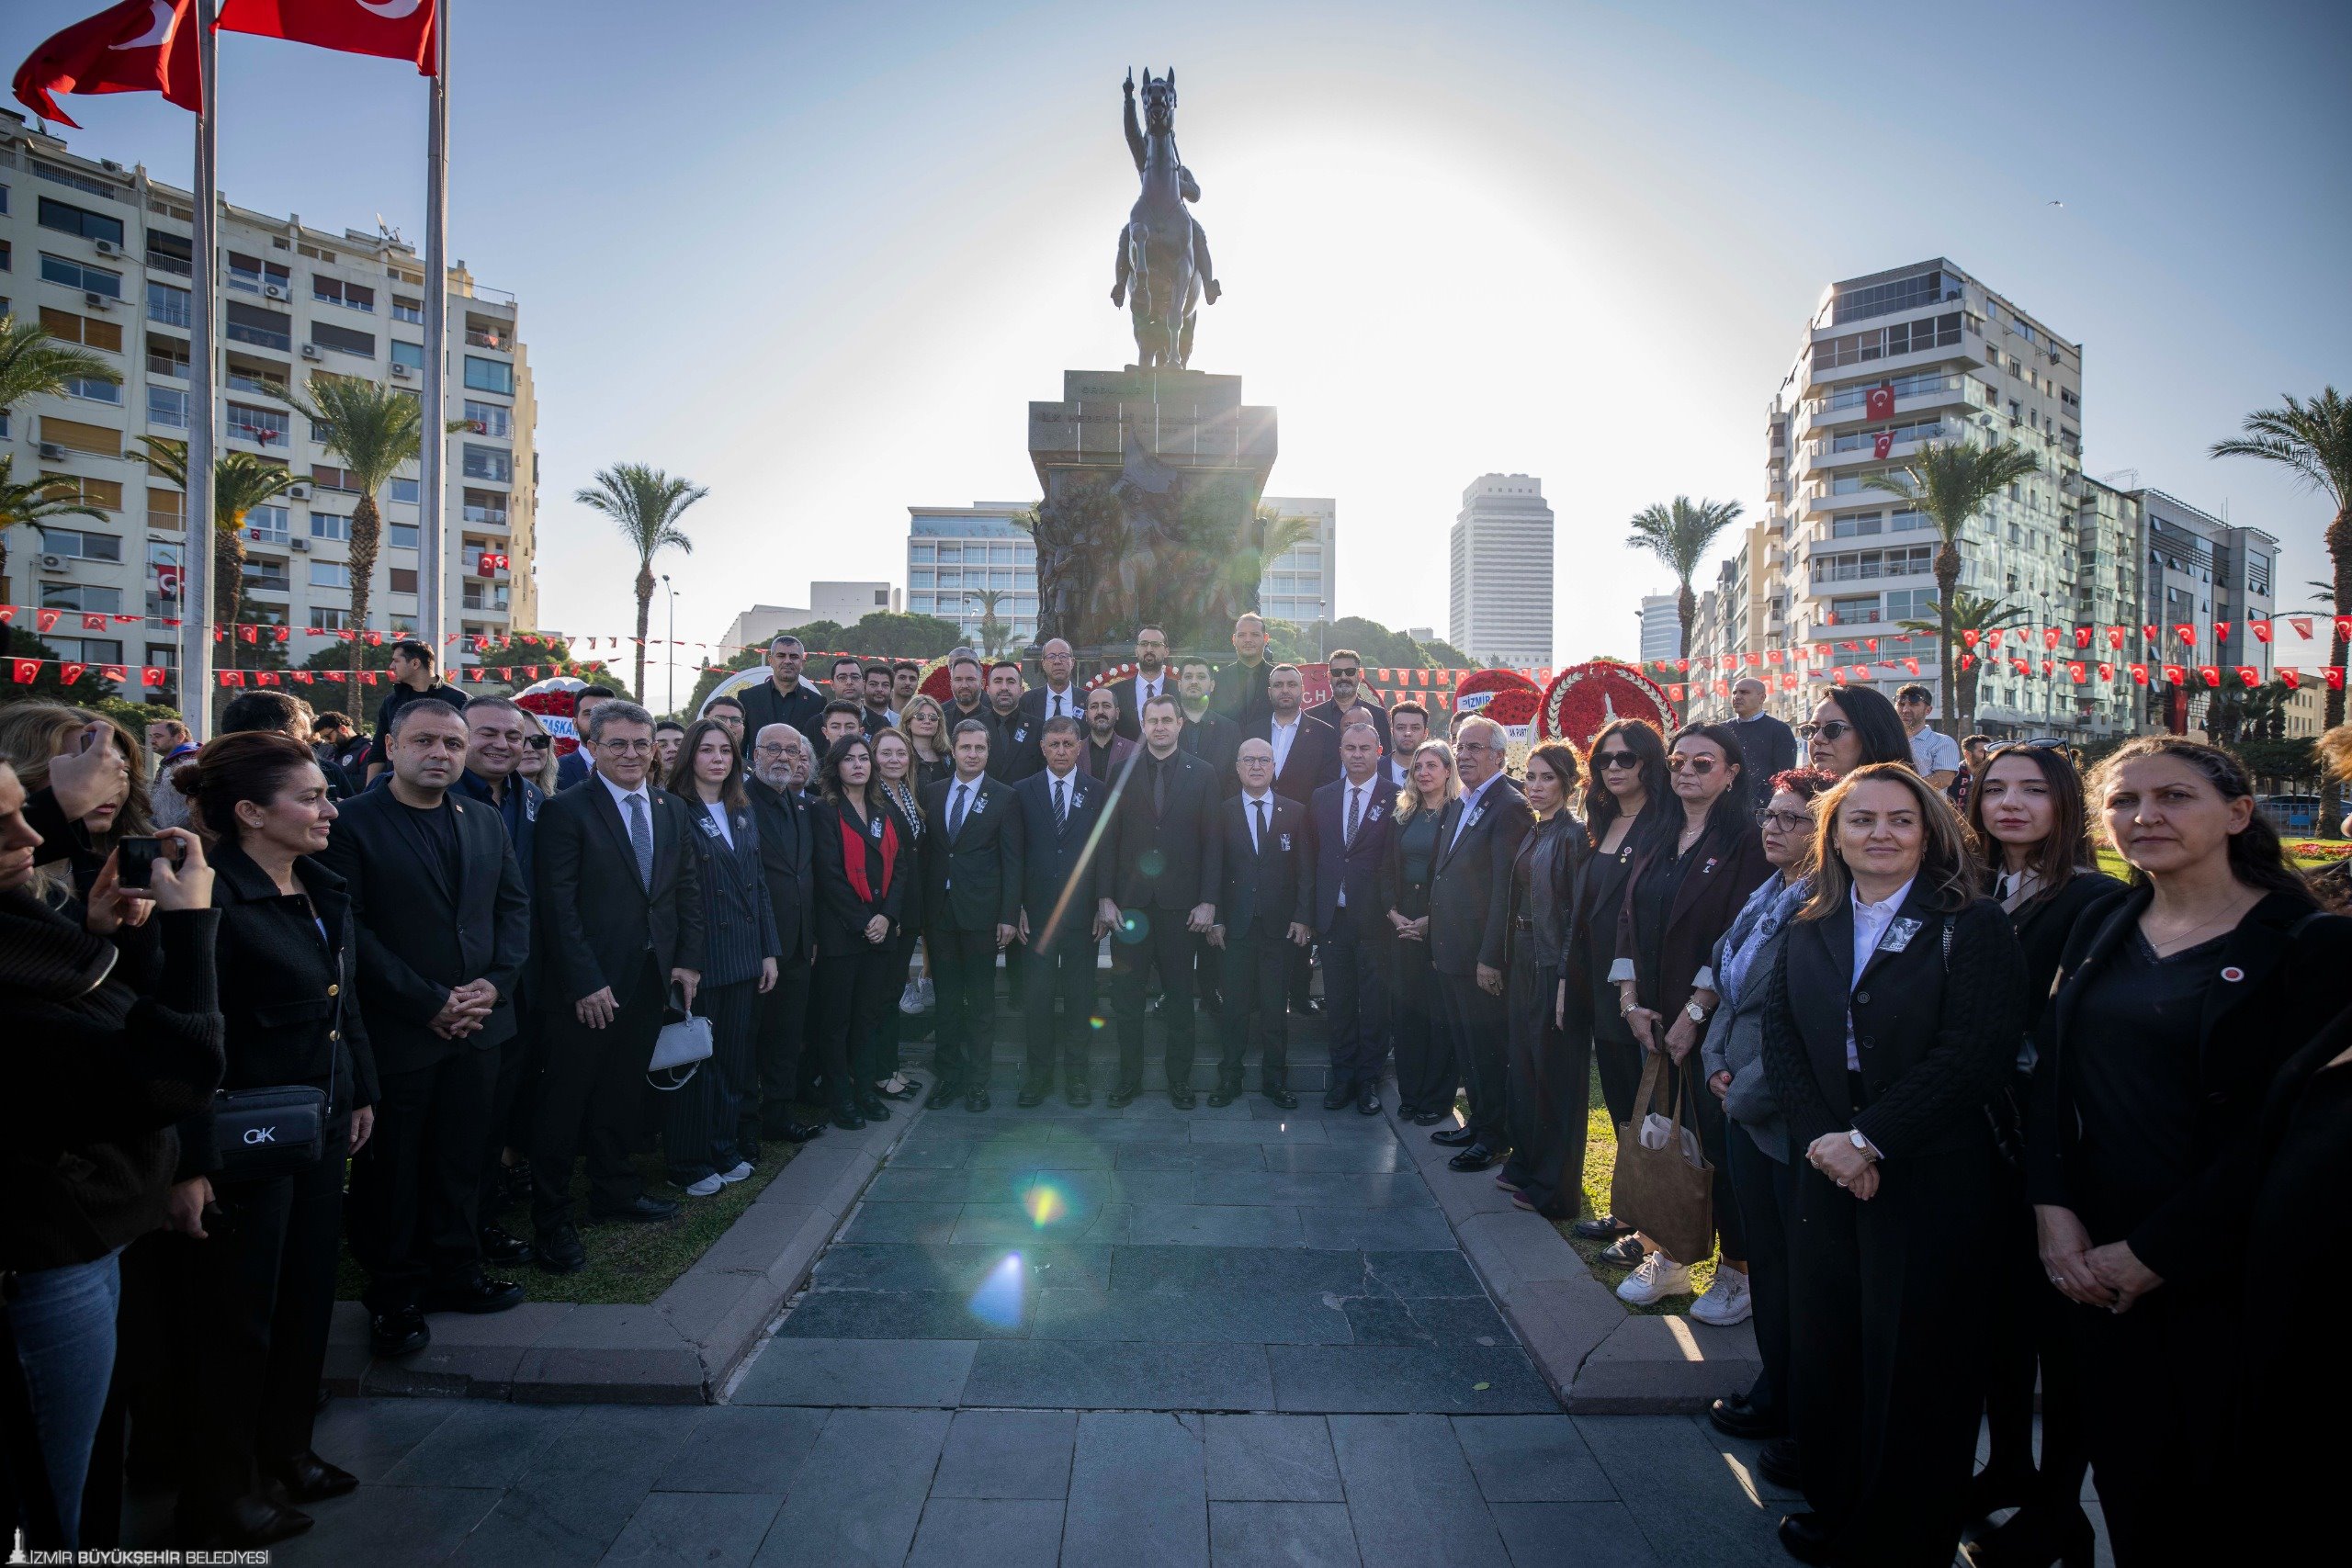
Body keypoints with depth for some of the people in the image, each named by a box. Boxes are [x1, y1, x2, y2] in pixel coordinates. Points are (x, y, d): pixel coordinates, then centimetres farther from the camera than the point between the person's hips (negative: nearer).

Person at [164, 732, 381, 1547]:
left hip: (321, 1124, 8)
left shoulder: (324, 891, 6)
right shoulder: (213, 898, -20)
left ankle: (285, 1448, 38)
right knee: (234, 1313, 8)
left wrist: (360, 1093, 16)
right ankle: (218, 1495, 28)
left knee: (308, 1293, 18)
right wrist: (190, 1164, -20)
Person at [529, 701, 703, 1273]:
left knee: (624, 1091, 18)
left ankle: (614, 1189, 33)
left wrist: (689, 959, 3)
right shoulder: (565, 810, -9)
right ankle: (551, 1217, 17)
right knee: (566, 1100, 5)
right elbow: (557, 904, -14)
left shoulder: (674, 810, 9)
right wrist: (586, 982, -18)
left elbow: (689, 889, 11)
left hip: (651, 980, 6)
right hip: (587, 986, -5)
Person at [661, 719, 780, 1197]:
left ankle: (725, 1149, 27)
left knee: (735, 1057, 13)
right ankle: (688, 1164, 16)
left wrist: (770, 950, 10)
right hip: (699, 957, -6)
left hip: (744, 956, 6)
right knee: (695, 1060, 3)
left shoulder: (743, 812, 12)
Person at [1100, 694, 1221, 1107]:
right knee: (1126, 998, 7)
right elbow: (1108, 838, 2)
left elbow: (1212, 841, 1)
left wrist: (1208, 901, -5)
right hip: (1129, 901, 1)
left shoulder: (1201, 774, 3)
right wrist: (1105, 897, -4)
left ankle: (1179, 1081, 21)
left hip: (1180, 902, 0)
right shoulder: (1122, 772, 4)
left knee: (1179, 996, 8)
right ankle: (1128, 1078, 21)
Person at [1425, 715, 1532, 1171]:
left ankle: (1493, 1137, 18)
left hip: (1481, 957, -9)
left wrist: (1491, 958, -21)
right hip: (1450, 952, 9)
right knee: (1464, 1047, 18)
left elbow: (1506, 890, -19)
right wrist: (1436, 938, 12)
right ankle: (1477, 1122, 32)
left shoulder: (1510, 806, -15)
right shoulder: (1458, 806, 14)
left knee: (1487, 1048, 4)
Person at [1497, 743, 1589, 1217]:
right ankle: (1525, 1164, 30)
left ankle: (1554, 1186, 15)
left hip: (1555, 966, -8)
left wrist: (1565, 980, -20)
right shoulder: (1531, 835, 11)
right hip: (1523, 960, 8)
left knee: (1554, 1071, 2)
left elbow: (1579, 913, -17)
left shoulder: (1575, 835, -13)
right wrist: (1507, 962, 10)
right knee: (1523, 1065, 16)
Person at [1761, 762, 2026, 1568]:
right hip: (1828, 1174, 5)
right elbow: (1780, 1039, 4)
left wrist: (1869, 1140, -18)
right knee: (1823, 1356, 14)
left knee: (1915, 1371, 8)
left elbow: (1974, 1053, -16)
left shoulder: (1973, 927, -7)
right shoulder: (1809, 932, 8)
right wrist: (1823, 1140, -10)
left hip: (1933, 1183, -4)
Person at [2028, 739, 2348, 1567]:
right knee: (2126, 1476, 13)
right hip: (2097, 1266, 4)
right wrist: (2053, 1208, -7)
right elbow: (2051, 1075, 5)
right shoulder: (2102, 929, 7)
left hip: (2231, 1274, -4)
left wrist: (2154, 1252, -14)